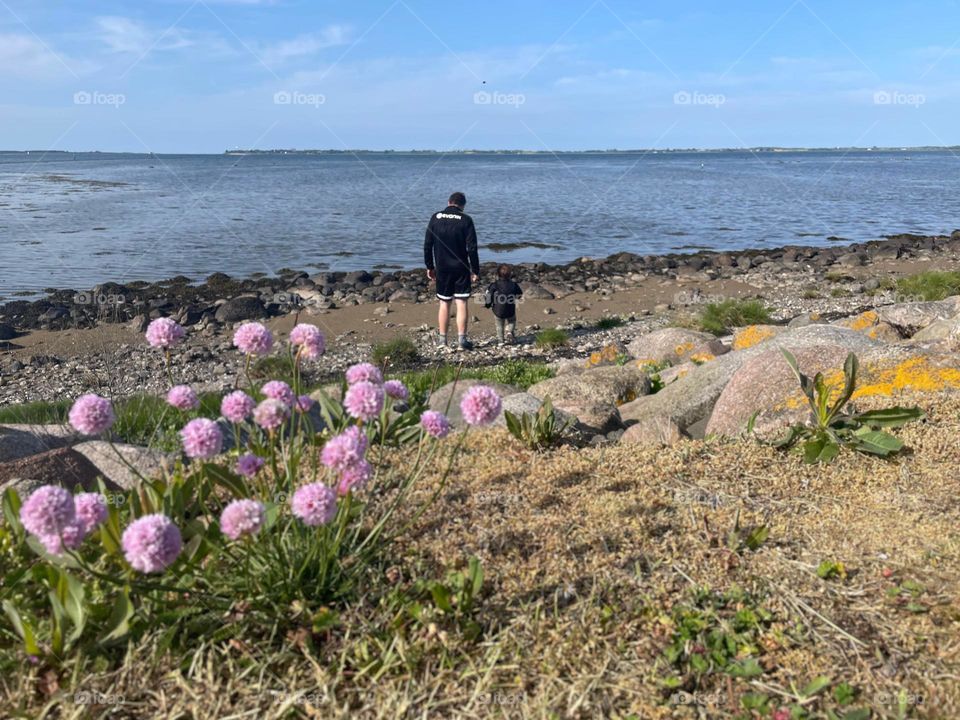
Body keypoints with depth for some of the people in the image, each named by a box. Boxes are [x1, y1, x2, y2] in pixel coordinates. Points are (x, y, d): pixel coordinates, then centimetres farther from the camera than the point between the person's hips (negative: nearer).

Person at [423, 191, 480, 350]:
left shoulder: (435, 218, 2)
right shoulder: (466, 220, -6)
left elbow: (427, 245, 3)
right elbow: (472, 248, -9)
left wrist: (429, 267, 12)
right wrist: (475, 271, -3)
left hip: (442, 269, 2)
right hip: (461, 269, -2)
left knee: (444, 304, 11)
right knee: (461, 303, 2)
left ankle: (442, 339, 15)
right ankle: (462, 339, 0)